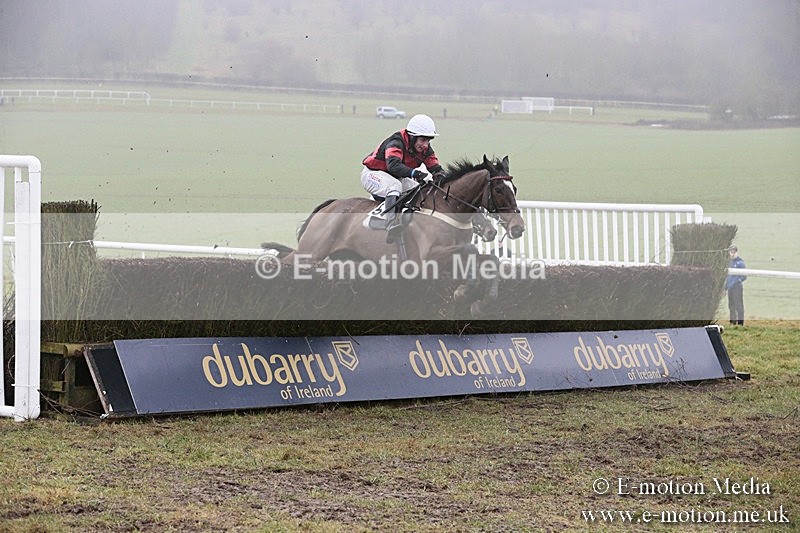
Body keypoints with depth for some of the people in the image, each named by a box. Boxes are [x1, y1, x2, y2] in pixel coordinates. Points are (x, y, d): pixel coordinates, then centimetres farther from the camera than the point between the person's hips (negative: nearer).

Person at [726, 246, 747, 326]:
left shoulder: (740, 262, -8)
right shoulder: (731, 261, 15)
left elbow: (744, 276, -11)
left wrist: (737, 281, -18)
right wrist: (726, 283, 16)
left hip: (737, 287, -8)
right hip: (730, 287, 8)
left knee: (739, 306, -6)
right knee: (731, 306, 13)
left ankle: (740, 322, -5)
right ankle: (733, 321, 21)